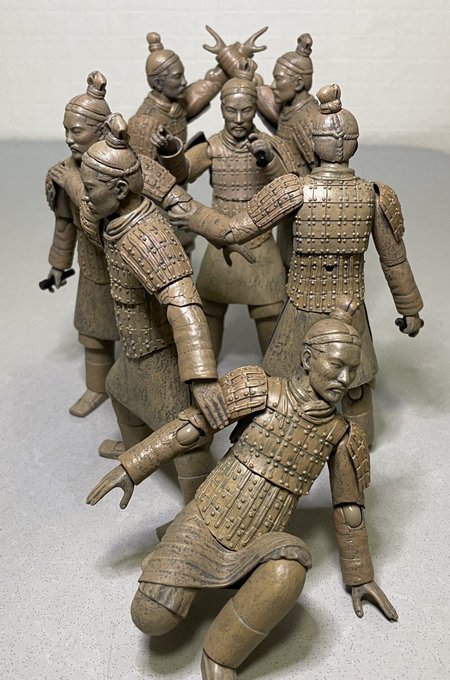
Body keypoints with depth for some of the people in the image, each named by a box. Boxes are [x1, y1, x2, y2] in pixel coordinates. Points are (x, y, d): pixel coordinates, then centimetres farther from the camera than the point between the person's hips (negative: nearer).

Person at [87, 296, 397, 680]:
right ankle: (177, 569, 16)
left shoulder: (343, 437, -3)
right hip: (204, 526, -1)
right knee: (151, 620, -18)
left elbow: (349, 509, 9)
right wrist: (131, 468, -6)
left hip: (258, 547, 2)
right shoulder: (260, 390, -12)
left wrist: (360, 576, 18)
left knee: (288, 571, -34)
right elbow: (192, 424, -7)